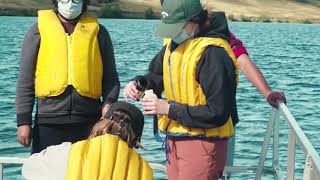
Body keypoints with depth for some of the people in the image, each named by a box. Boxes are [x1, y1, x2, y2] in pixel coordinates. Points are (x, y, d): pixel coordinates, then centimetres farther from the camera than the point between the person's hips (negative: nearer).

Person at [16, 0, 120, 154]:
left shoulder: (98, 31, 9)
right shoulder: (39, 30, 6)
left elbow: (110, 78, 10)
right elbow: (25, 81, 5)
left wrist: (109, 103, -9)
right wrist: (23, 121, -2)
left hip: (89, 122, 1)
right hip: (48, 122, -1)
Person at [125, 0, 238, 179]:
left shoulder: (213, 53, -22)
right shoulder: (175, 43, 4)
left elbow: (217, 113, -23)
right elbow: (156, 75, 18)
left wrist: (169, 109, -20)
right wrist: (138, 85, -4)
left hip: (203, 143, -8)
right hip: (176, 138, 8)